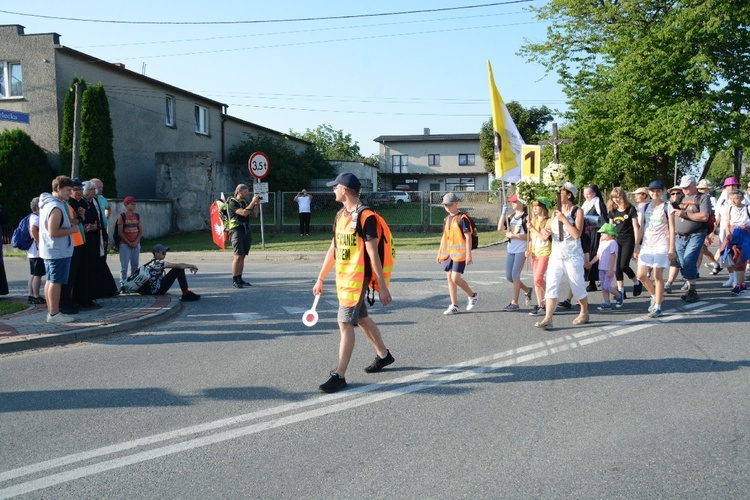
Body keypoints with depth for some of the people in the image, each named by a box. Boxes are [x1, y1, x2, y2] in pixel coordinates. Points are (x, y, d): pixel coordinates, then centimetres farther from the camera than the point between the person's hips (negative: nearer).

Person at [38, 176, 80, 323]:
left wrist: (70, 225, 16)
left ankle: (51, 311, 21)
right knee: (56, 282, -6)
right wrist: (71, 230, -14)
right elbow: (53, 232, -24)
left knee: (50, 280, 13)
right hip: (58, 251, -10)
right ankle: (54, 314, -2)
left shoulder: (47, 203, 12)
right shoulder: (56, 207, -20)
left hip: (49, 250, 10)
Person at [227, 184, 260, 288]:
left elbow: (254, 215, 15)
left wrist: (257, 204, 2)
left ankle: (239, 279, 10)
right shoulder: (232, 203, -6)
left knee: (243, 256, 6)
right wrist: (253, 202, -18)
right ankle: (234, 281, -11)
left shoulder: (245, 202, 18)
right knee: (238, 256, -12)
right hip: (237, 230, -7)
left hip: (246, 231, 7)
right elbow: (244, 213, -21)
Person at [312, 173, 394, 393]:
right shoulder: (340, 215, 11)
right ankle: (383, 355, 38)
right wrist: (320, 279, 17)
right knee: (362, 318, 19)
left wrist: (382, 286, -16)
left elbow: (373, 254, -17)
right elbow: (333, 249, 16)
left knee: (345, 324, -8)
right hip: (342, 278, 9)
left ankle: (339, 376, -1)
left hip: (357, 279, -9)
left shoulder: (365, 217, -16)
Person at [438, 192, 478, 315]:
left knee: (456, 278, -12)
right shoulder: (446, 219, 13)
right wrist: (440, 252, 20)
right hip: (447, 253, 8)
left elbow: (468, 237, -13)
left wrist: (468, 255, -18)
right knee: (449, 278, 6)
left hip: (459, 253, -8)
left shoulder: (462, 218, -10)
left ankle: (473, 296, 13)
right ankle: (454, 306, 14)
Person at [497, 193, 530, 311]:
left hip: (521, 250, -7)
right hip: (511, 249, 7)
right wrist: (503, 213, -5)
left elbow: (529, 236, -13)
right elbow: (500, 228, 1)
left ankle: (515, 303, 2)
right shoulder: (511, 217, 13)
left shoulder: (526, 217, -7)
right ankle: (527, 290, 31)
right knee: (509, 276, 7)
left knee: (515, 275, -6)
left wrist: (513, 235, -16)